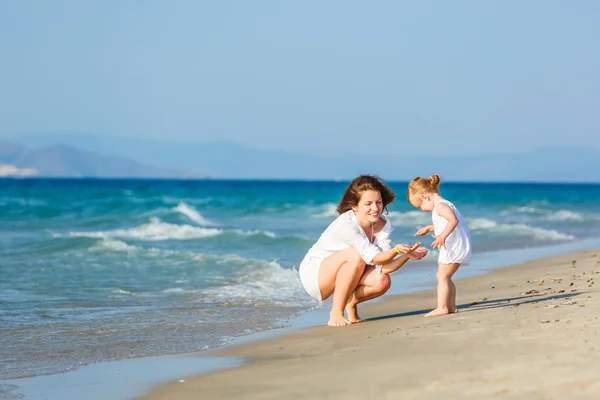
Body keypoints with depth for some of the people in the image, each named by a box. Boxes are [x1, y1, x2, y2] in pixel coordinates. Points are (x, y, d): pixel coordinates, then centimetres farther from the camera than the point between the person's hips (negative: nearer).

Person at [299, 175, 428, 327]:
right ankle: (336, 314, -22)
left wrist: (406, 255, -36)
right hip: (313, 274, -6)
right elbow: (374, 257, -32)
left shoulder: (384, 225, -9)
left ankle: (351, 303, 8)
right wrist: (397, 250, -50)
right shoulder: (345, 224, -29)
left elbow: (383, 267, -19)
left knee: (382, 282, -22)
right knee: (356, 255, -33)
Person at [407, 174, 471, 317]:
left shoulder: (440, 205, -13)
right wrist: (428, 228, 38)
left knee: (442, 277, -12)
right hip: (454, 248, 11)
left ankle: (441, 307, -15)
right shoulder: (443, 206, 20)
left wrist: (442, 236, -37)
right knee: (444, 277, 17)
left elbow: (453, 220, -30)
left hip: (453, 246, -11)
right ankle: (451, 306, 19)